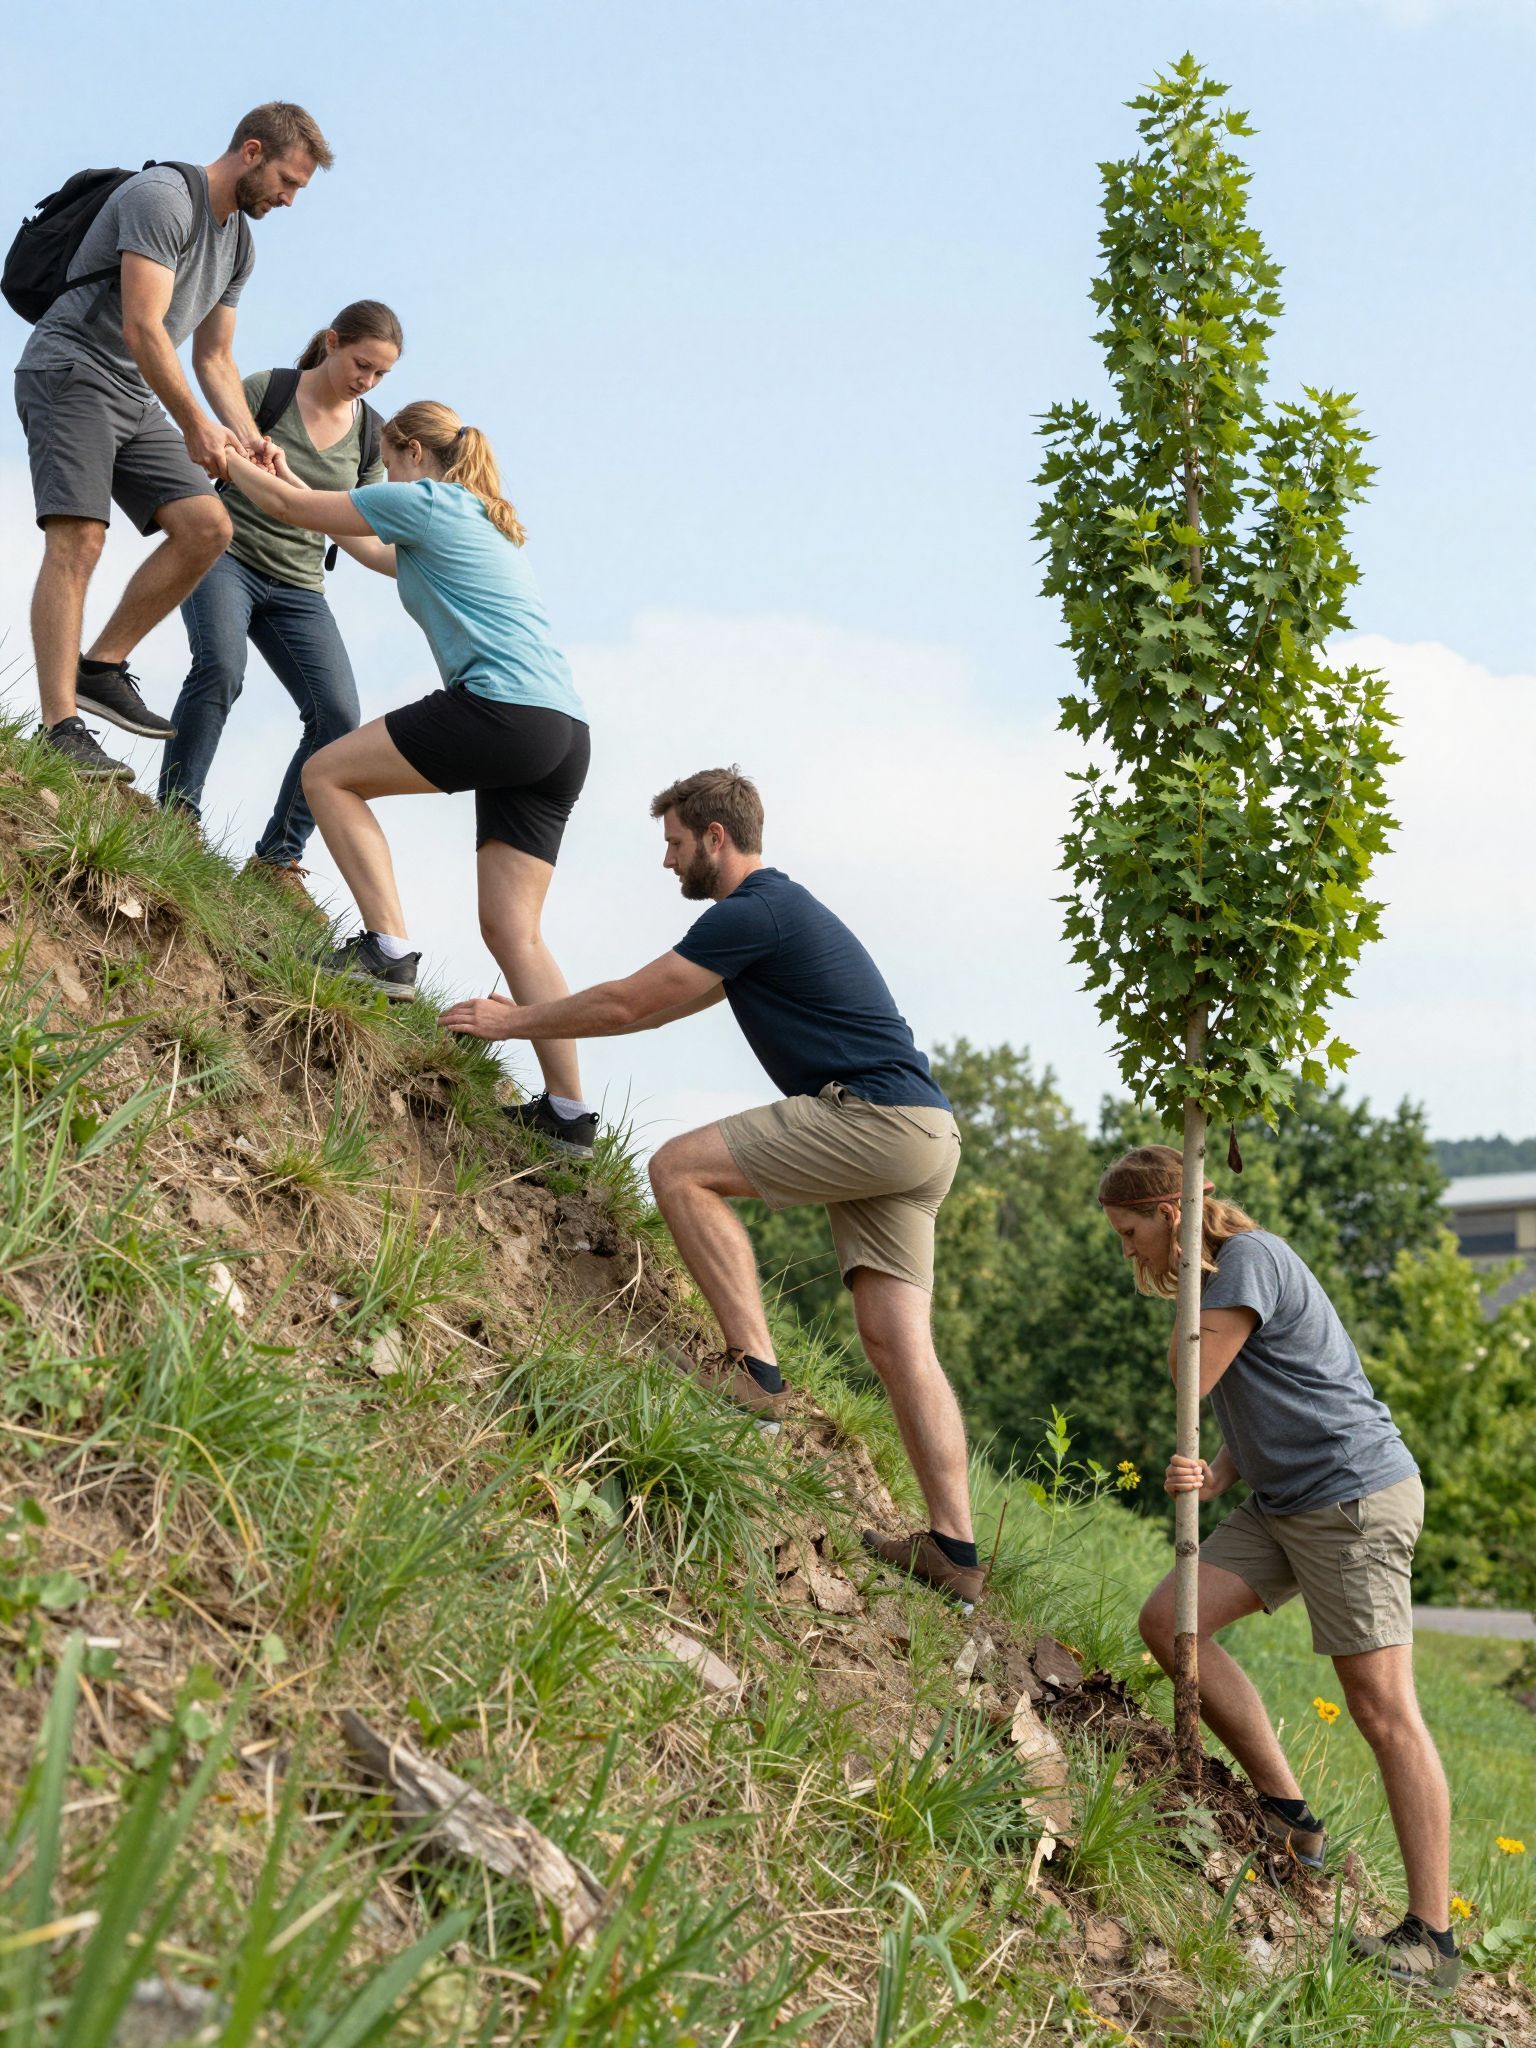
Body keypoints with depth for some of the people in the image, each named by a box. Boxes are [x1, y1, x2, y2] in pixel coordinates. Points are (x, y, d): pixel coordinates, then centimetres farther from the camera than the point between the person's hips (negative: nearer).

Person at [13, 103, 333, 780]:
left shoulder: (238, 242, 15)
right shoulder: (163, 197, -15)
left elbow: (215, 359, 18)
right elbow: (143, 328, -23)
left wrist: (251, 442, 3)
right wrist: (196, 424, -25)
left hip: (135, 401, 9)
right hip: (69, 374, -9)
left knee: (207, 528, -6)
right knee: (78, 540, -21)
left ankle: (101, 668, 1)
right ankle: (60, 728, -27)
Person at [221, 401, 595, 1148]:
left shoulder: (424, 501, 4)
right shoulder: (482, 525, 30)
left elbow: (290, 507, 11)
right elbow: (384, 556, 48)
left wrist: (229, 460, 30)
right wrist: (287, 479, 56)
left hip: (506, 708, -9)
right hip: (564, 735, 9)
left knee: (327, 773, 4)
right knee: (512, 930, 4)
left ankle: (388, 948, -9)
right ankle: (568, 1109, -3)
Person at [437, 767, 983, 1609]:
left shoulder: (750, 914, -7)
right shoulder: (776, 909, 25)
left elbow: (623, 1004, -5)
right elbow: (657, 1006, 36)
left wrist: (513, 1022, 8)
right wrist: (536, 1017, 39)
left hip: (878, 1116, -10)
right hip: (918, 1137, 10)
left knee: (680, 1168, -7)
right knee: (896, 1341, 3)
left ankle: (755, 1368, -13)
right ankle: (953, 1549, -3)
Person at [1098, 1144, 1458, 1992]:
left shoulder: (1248, 1256, -12)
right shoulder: (1214, 1275, 17)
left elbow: (1191, 1378, -14)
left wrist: (1185, 1295, 0)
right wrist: (1214, 1477, -4)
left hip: (1357, 1489, -10)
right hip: (1282, 1501, 10)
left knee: (1382, 1707, -10)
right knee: (1169, 1620, -2)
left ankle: (1431, 1937, -7)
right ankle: (1286, 1817, 4)